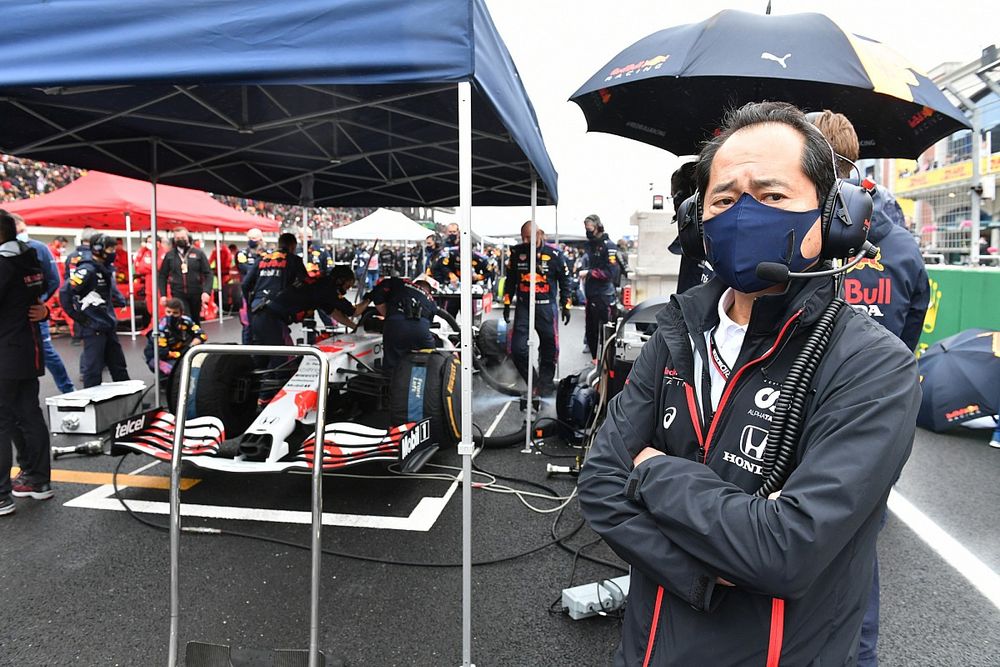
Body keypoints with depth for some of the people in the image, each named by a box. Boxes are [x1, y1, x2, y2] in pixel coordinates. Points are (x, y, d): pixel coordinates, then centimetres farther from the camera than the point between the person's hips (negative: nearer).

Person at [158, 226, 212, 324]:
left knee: (195, 321, 14)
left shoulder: (198, 253, 3)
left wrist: (206, 291, -14)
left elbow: (208, 273, -1)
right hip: (178, 295, -1)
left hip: (196, 294, 1)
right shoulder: (169, 255, 7)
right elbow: (162, 276, 10)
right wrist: (163, 295, 0)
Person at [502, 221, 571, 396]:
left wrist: (566, 306, 4)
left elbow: (564, 281, 5)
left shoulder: (554, 254, -5)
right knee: (517, 348, -5)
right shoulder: (517, 252, 2)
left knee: (549, 346, 4)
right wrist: (507, 304, 11)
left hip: (546, 307, -1)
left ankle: (546, 382, 21)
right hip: (523, 306, 2)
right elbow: (510, 279, 12)